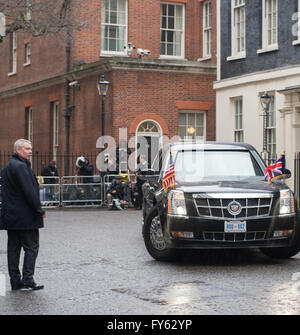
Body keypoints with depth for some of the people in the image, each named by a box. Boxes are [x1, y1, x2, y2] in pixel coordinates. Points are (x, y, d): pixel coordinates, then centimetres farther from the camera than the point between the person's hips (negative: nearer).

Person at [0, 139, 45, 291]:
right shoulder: (21, 166, -15)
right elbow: (29, 192, -20)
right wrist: (39, 210, -12)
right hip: (25, 216, -10)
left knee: (14, 248, 9)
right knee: (31, 247, -4)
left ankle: (15, 281, 13)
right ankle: (27, 280, -7)